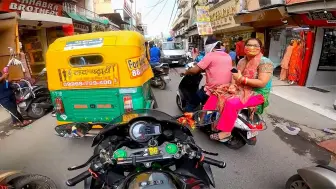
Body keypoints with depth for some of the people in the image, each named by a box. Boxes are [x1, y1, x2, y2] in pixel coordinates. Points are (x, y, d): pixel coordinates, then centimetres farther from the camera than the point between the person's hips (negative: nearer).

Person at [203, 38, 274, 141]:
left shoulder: (265, 62, -13)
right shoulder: (242, 61, 10)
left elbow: (262, 83, -21)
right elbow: (236, 76, 7)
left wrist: (242, 79, -26)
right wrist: (233, 84, -15)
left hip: (257, 93, -8)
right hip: (241, 89, 8)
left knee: (232, 102, -32)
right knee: (217, 93, -4)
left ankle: (226, 131, -20)